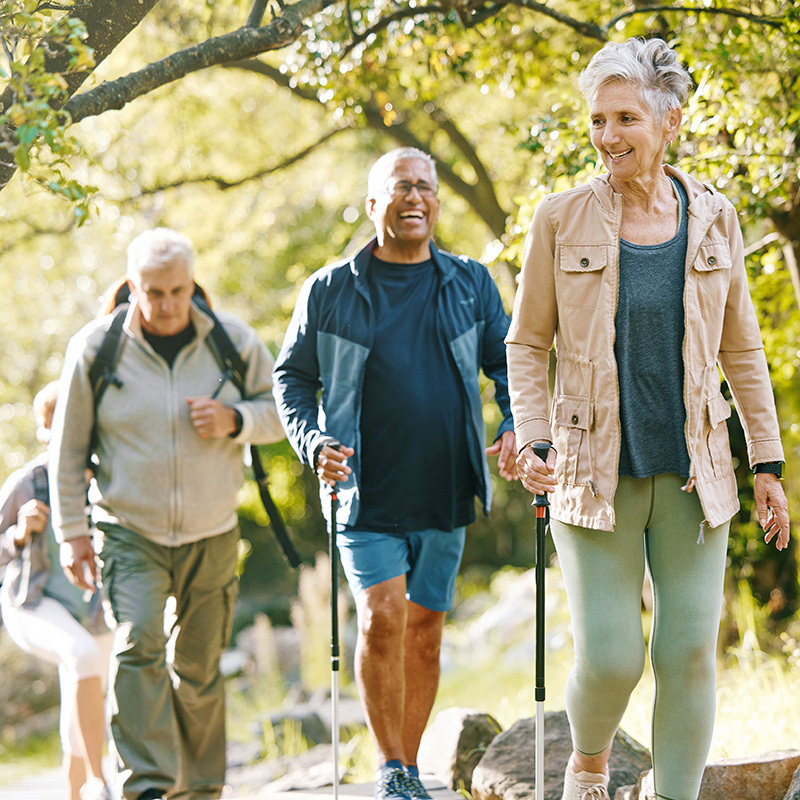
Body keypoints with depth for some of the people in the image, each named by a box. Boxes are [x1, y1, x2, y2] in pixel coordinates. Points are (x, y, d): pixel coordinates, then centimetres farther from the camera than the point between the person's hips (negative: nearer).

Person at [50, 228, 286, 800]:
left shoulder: (234, 340, -1)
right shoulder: (96, 347, -5)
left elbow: (281, 409, 7)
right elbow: (69, 447, 1)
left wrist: (234, 421, -15)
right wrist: (72, 532, -1)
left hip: (212, 537, 2)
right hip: (130, 532, -2)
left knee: (198, 668, 8)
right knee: (138, 645, -21)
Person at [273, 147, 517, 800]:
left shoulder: (470, 283, 8)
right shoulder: (330, 291, 3)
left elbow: (509, 365, 13)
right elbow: (292, 378, 8)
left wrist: (515, 427, -5)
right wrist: (313, 443, -8)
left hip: (445, 495, 2)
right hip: (366, 496, -2)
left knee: (425, 629, 8)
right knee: (381, 618, -15)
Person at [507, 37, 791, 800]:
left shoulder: (712, 219, 2)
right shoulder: (562, 219, -4)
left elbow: (741, 349, 9)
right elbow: (527, 342, 3)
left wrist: (767, 465, 6)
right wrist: (532, 442, -10)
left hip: (692, 474, 2)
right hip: (596, 474, -2)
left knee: (689, 653, -1)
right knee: (609, 661, -5)